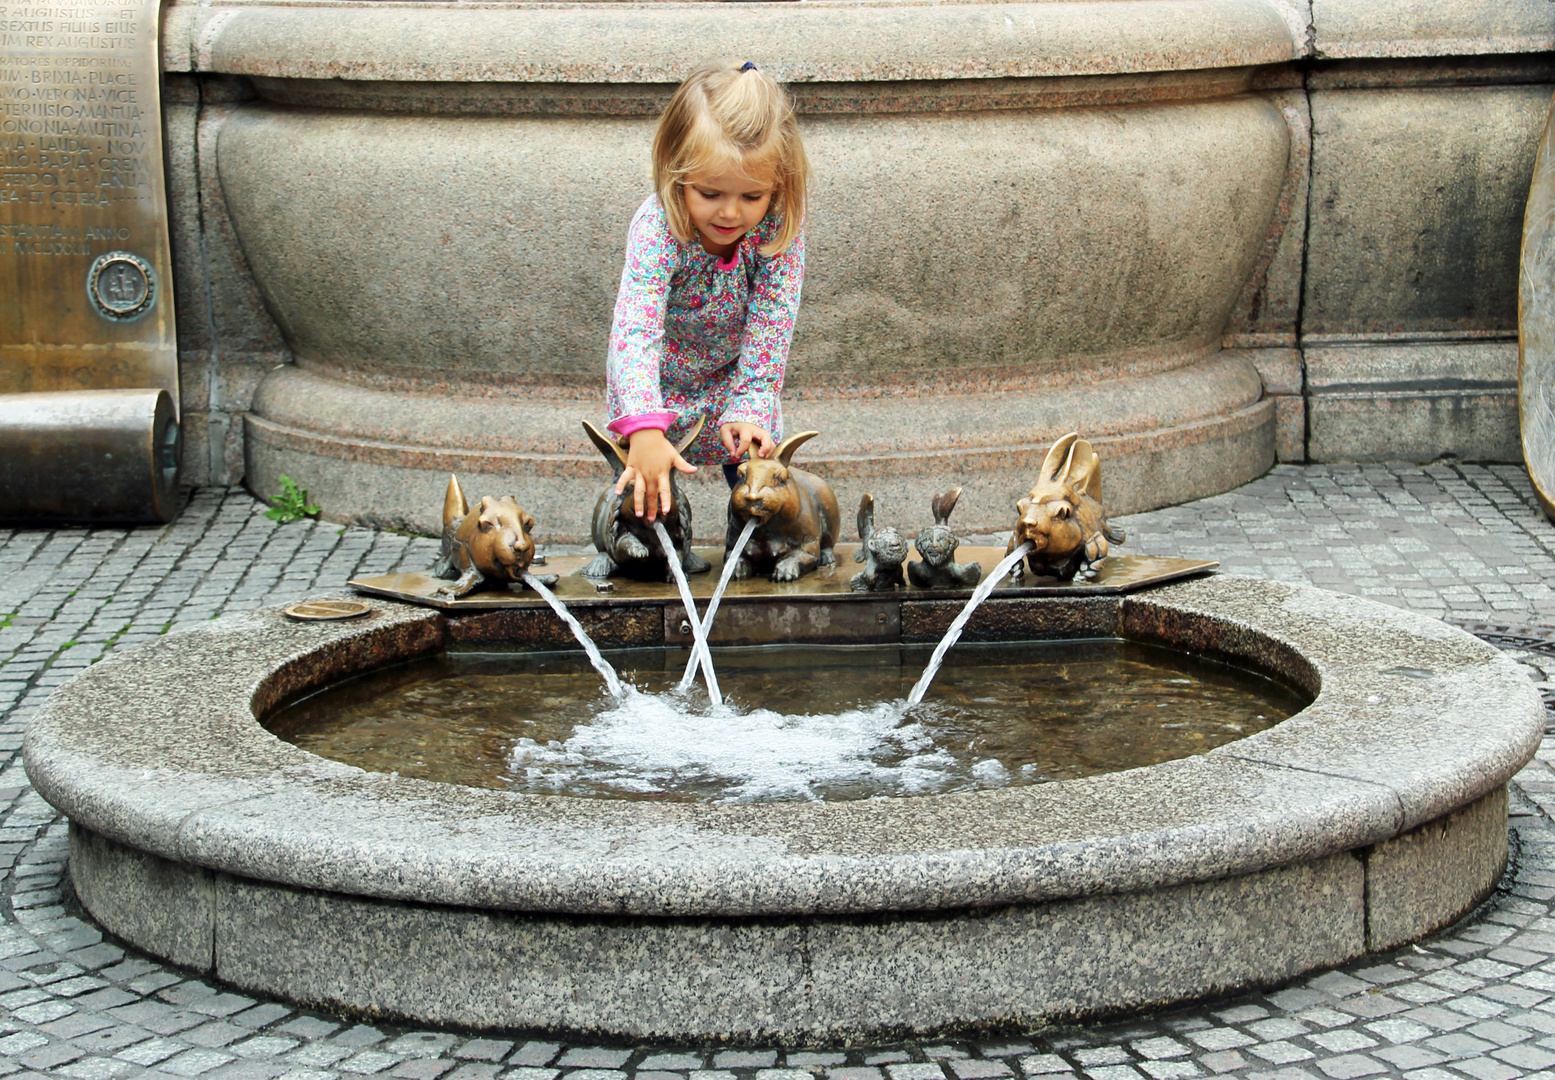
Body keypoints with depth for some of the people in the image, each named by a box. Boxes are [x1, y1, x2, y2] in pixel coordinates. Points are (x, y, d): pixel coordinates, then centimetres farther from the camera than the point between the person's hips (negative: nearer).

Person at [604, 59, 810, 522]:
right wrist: (644, 429, -61)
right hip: (654, 383, -2)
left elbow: (770, 325, -25)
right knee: (645, 495, 6)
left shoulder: (779, 226, -28)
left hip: (734, 374, 2)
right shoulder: (657, 228, -38)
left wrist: (750, 410, -35)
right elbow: (636, 329, -48)